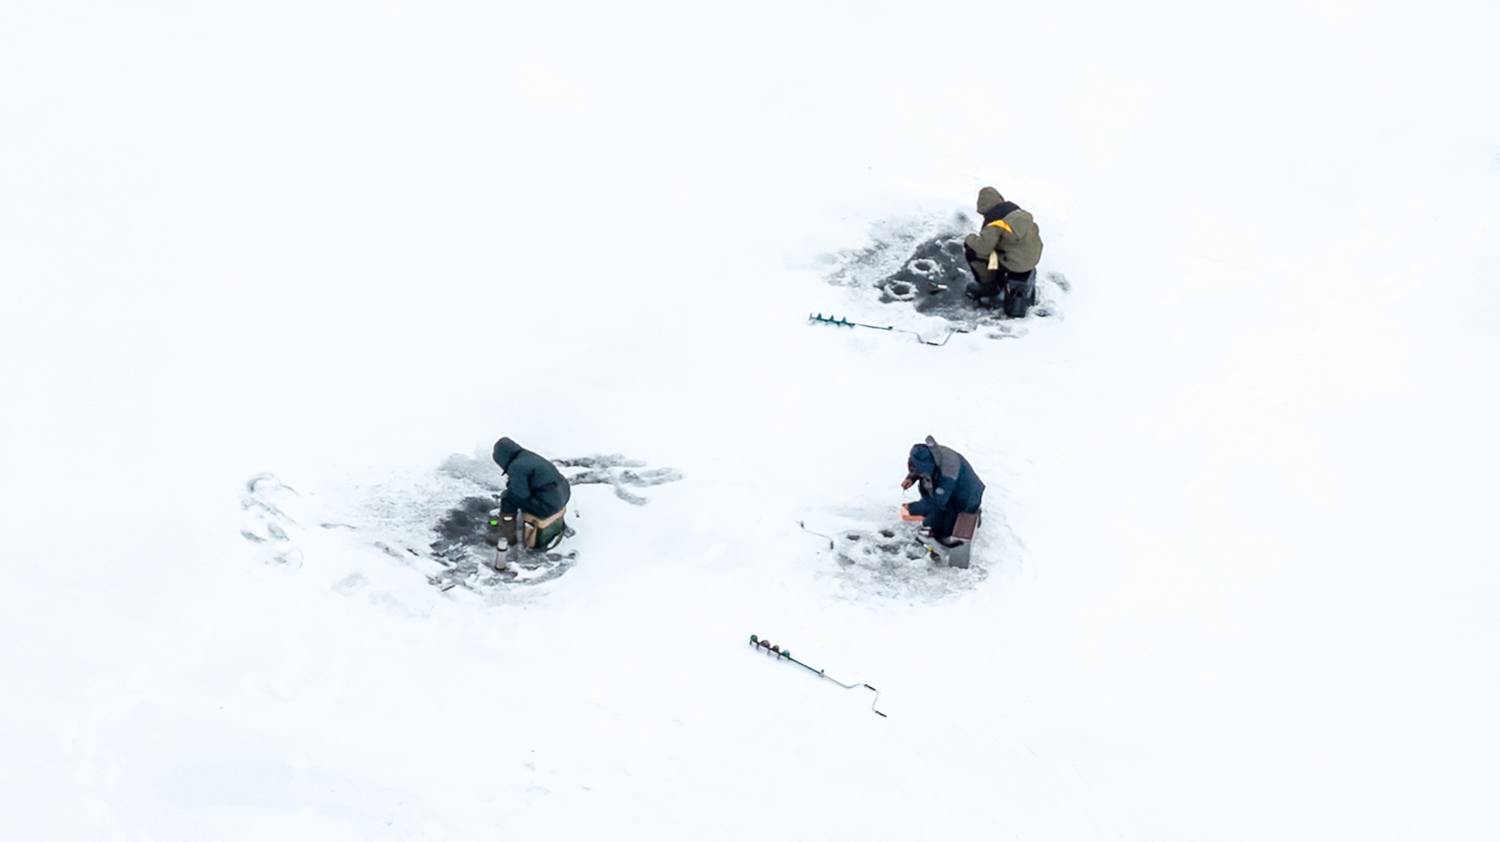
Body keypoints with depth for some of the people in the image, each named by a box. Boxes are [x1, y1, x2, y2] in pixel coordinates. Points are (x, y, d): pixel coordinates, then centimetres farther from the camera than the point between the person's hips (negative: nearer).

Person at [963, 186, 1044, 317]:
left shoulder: (995, 223, -20)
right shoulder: (1017, 210, 4)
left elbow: (982, 246, -26)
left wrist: (969, 239, -2)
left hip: (1014, 264, -8)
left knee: (971, 251, 0)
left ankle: (988, 285, 14)